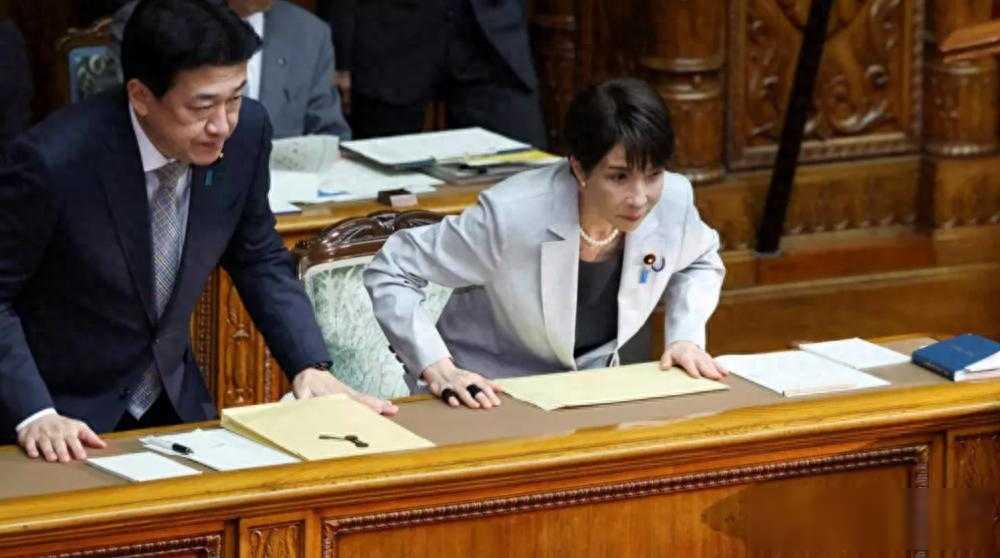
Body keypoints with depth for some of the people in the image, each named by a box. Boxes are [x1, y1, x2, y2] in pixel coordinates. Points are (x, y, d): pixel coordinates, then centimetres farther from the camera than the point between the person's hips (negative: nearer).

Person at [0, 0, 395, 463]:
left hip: (174, 401, 4)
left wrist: (310, 367, -6)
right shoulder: (52, 160, -24)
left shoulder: (246, 131, -10)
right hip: (65, 412, -4)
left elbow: (259, 261, 6)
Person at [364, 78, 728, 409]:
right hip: (489, 399, -6)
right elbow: (389, 273, -17)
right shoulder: (511, 215, -27)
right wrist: (439, 370, -26)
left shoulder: (672, 201, -12)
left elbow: (701, 263, 14)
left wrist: (686, 339, -2)